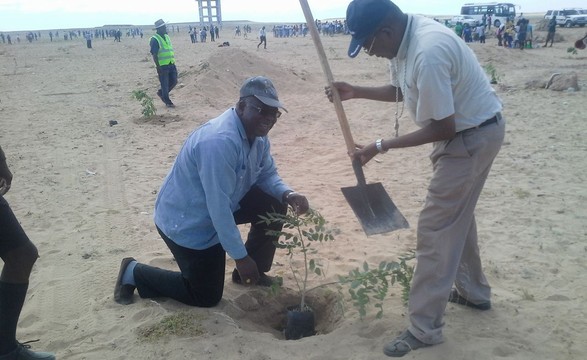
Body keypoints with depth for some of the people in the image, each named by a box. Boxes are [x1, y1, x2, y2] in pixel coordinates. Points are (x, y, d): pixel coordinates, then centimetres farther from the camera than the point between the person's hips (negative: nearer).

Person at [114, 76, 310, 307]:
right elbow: (219, 208, -33)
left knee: (273, 206, -2)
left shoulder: (256, 134, -5)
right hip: (185, 222, -8)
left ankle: (254, 272, 18)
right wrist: (240, 257, -26)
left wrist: (288, 195, -15)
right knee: (207, 297, 3)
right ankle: (134, 273, 17)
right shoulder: (220, 141, -35)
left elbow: (267, 174, 8)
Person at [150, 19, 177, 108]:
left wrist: (173, 63, 20)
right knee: (165, 84, 2)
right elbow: (154, 55, -16)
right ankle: (167, 101, 16)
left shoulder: (166, 37, 13)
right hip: (162, 66, -8)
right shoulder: (155, 39, -13)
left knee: (174, 81, 10)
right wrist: (158, 67, -20)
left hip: (171, 64, 8)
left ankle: (161, 92, 31)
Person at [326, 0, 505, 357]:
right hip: (466, 132, 10)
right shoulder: (404, 37, -2)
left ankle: (425, 328, 4)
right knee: (456, 215, 23)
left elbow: (443, 128, -27)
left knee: (435, 227, -7)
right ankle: (473, 291, 42)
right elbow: (401, 90, 14)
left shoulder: (428, 53, -32)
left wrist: (382, 146, -21)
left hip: (473, 136, -10)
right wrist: (356, 92, 2)